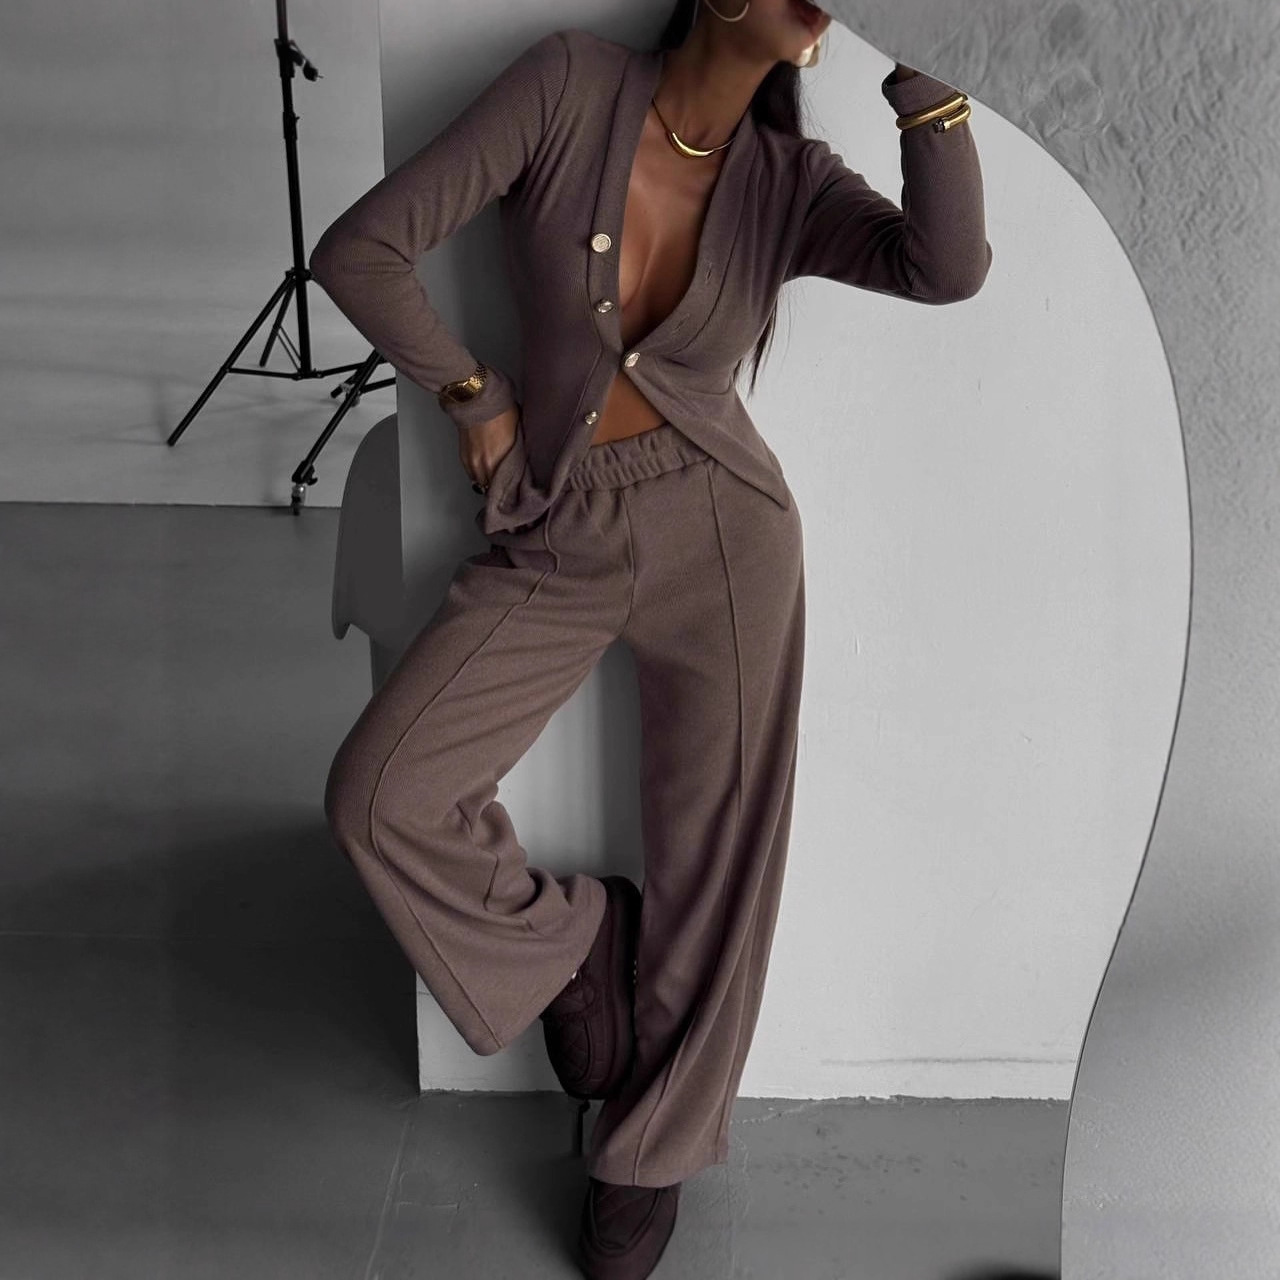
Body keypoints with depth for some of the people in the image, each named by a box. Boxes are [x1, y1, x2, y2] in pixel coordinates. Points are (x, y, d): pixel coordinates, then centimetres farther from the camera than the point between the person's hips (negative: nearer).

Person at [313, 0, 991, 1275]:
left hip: (721, 531, 1)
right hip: (555, 539, 0)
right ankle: (577, 943, 16)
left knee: (713, 859, 3)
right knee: (377, 793, -13)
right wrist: (472, 394, 0)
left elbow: (948, 266, -21)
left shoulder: (793, 179, -1)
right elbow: (360, 250, -7)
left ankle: (650, 1154, 27)